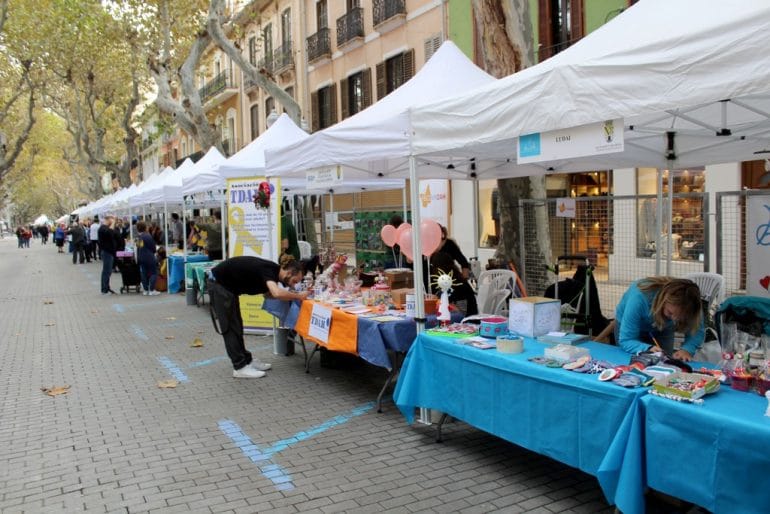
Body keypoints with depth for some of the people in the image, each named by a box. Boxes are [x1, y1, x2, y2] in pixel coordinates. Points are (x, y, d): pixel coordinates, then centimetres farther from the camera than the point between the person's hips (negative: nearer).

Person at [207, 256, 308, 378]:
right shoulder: (269, 270, -25)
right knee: (229, 327, -6)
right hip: (218, 283, -10)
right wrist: (298, 296, -27)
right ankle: (240, 367, -2)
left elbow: (268, 293, 14)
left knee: (236, 325, 14)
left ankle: (246, 361, 22)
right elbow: (277, 293, -43)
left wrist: (291, 293, 1)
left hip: (228, 286, 10)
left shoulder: (272, 270, 1)